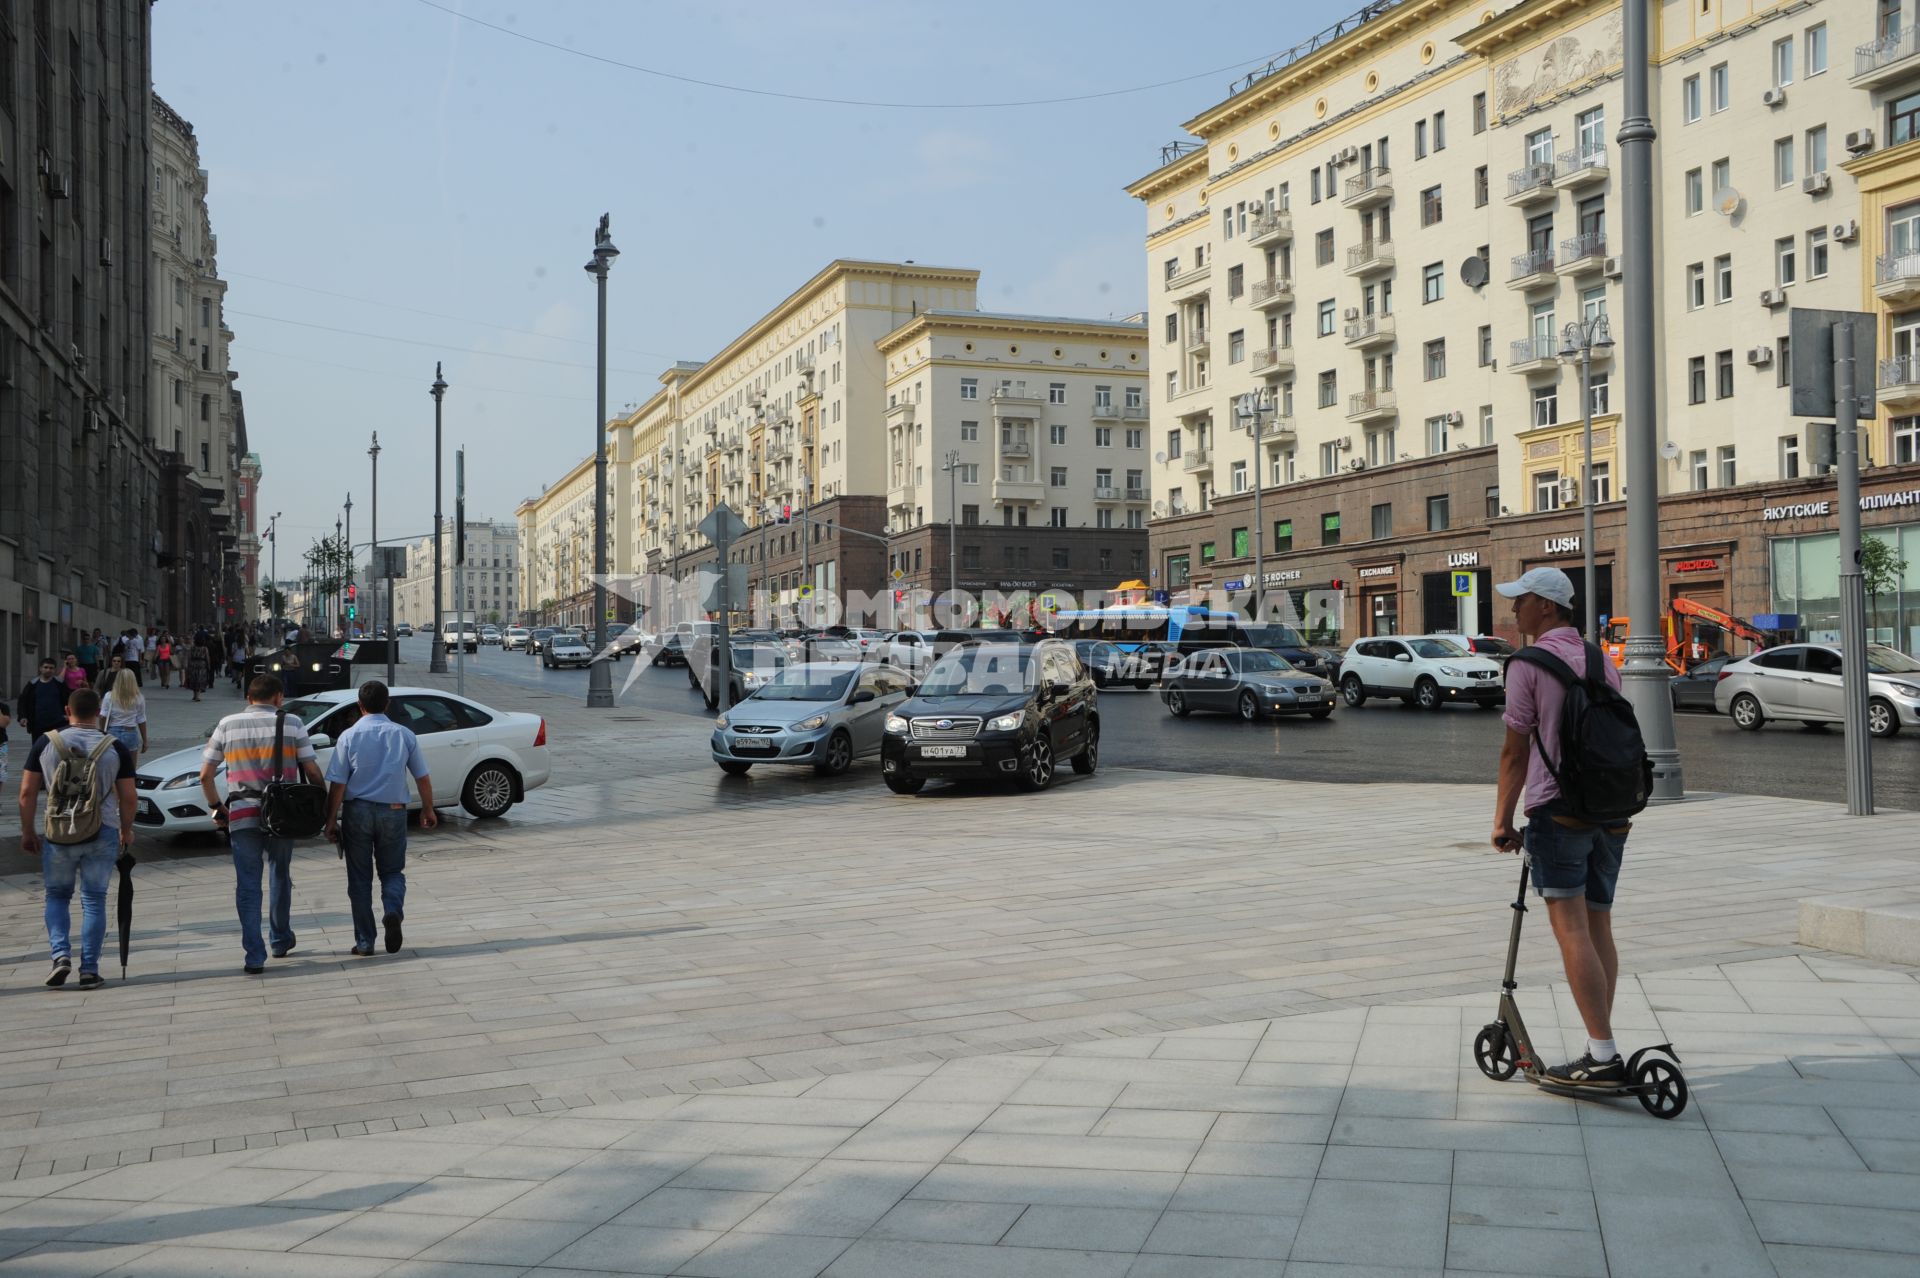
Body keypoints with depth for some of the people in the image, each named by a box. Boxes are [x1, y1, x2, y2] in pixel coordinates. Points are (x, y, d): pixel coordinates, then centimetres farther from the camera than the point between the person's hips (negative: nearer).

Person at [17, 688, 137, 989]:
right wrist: (126, 831, 16)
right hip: (102, 834, 0)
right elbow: (128, 798, 0)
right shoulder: (115, 748, -1)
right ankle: (89, 969, 5)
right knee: (94, 900, 7)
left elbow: (27, 793, 0)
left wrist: (27, 832, 11)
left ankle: (61, 954, -1)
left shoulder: (46, 744, 0)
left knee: (57, 896, 17)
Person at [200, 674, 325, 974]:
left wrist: (216, 806, 16)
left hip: (242, 815, 0)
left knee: (247, 885, 3)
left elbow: (205, 774, 4)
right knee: (281, 876, 21)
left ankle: (254, 957, -2)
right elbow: (312, 771, -3)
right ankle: (281, 940, 32)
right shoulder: (292, 723, 1)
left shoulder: (227, 725, 6)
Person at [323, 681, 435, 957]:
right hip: (393, 811, 1)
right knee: (392, 870, 16)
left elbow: (337, 784, -8)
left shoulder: (349, 737, -5)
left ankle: (364, 942, 9)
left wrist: (331, 819, -1)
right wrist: (428, 810, 19)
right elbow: (422, 778, 6)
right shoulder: (404, 735, 1)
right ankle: (393, 911, -14)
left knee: (360, 877, 9)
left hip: (357, 812, -1)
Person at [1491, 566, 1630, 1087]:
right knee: (1599, 928, 11)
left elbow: (1515, 751, -7)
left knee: (1572, 930, -7)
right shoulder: (1602, 662, 13)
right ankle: (1602, 1051, 14)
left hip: (1558, 809, -7)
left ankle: (1603, 1055, -12)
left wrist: (1502, 819, 0)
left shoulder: (1527, 665, -7)